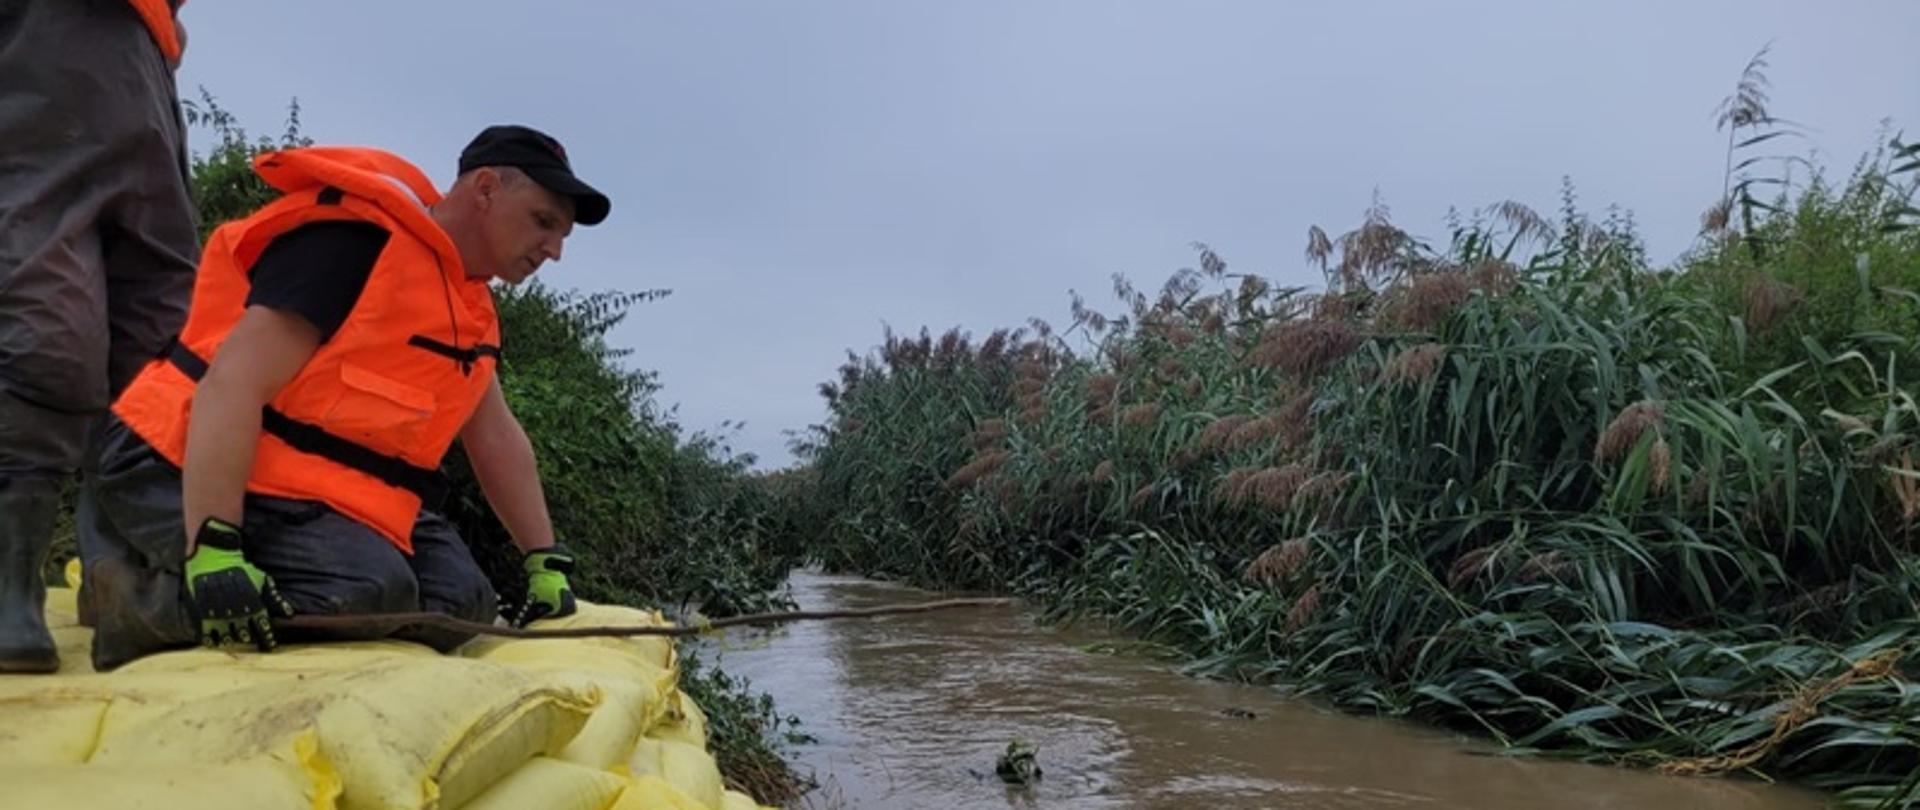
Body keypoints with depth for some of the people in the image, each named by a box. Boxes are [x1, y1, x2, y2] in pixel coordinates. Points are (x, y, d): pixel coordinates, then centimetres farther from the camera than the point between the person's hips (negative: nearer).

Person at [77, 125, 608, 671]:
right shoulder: (357, 238, -18)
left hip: (320, 490, 10)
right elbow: (230, 385, -24)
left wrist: (546, 562, 13)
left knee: (459, 603, -9)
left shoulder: (471, 306, 11)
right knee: (368, 591, -32)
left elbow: (498, 439, 16)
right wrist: (213, 550, -32)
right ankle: (137, 592, -11)